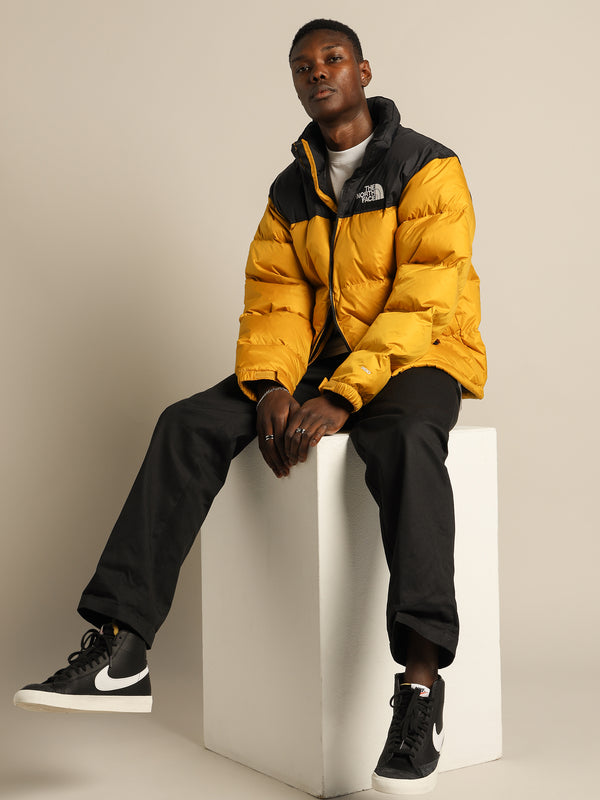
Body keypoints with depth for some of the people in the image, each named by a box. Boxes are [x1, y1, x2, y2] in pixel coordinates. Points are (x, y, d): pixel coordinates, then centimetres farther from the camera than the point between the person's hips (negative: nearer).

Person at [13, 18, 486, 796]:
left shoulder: (427, 168, -4)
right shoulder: (290, 191, 14)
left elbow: (422, 301, -16)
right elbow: (275, 301, 4)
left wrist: (340, 397, -28)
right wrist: (271, 388, -17)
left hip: (415, 354, -5)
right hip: (318, 358, 5)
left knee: (402, 439, -41)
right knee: (190, 424, -18)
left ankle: (421, 681, -44)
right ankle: (121, 650, -21)